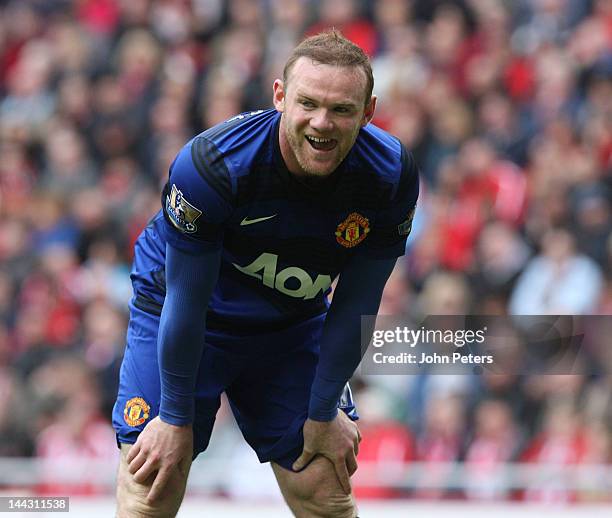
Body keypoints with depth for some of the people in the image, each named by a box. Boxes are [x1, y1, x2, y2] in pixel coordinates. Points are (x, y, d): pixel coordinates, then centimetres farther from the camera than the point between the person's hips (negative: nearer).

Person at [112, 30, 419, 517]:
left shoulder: (391, 175, -23)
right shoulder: (210, 163, -33)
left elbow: (354, 306, -11)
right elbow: (186, 303, -23)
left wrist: (323, 414, -5)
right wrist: (176, 418, -16)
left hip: (292, 325, 3)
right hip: (175, 313, -3)